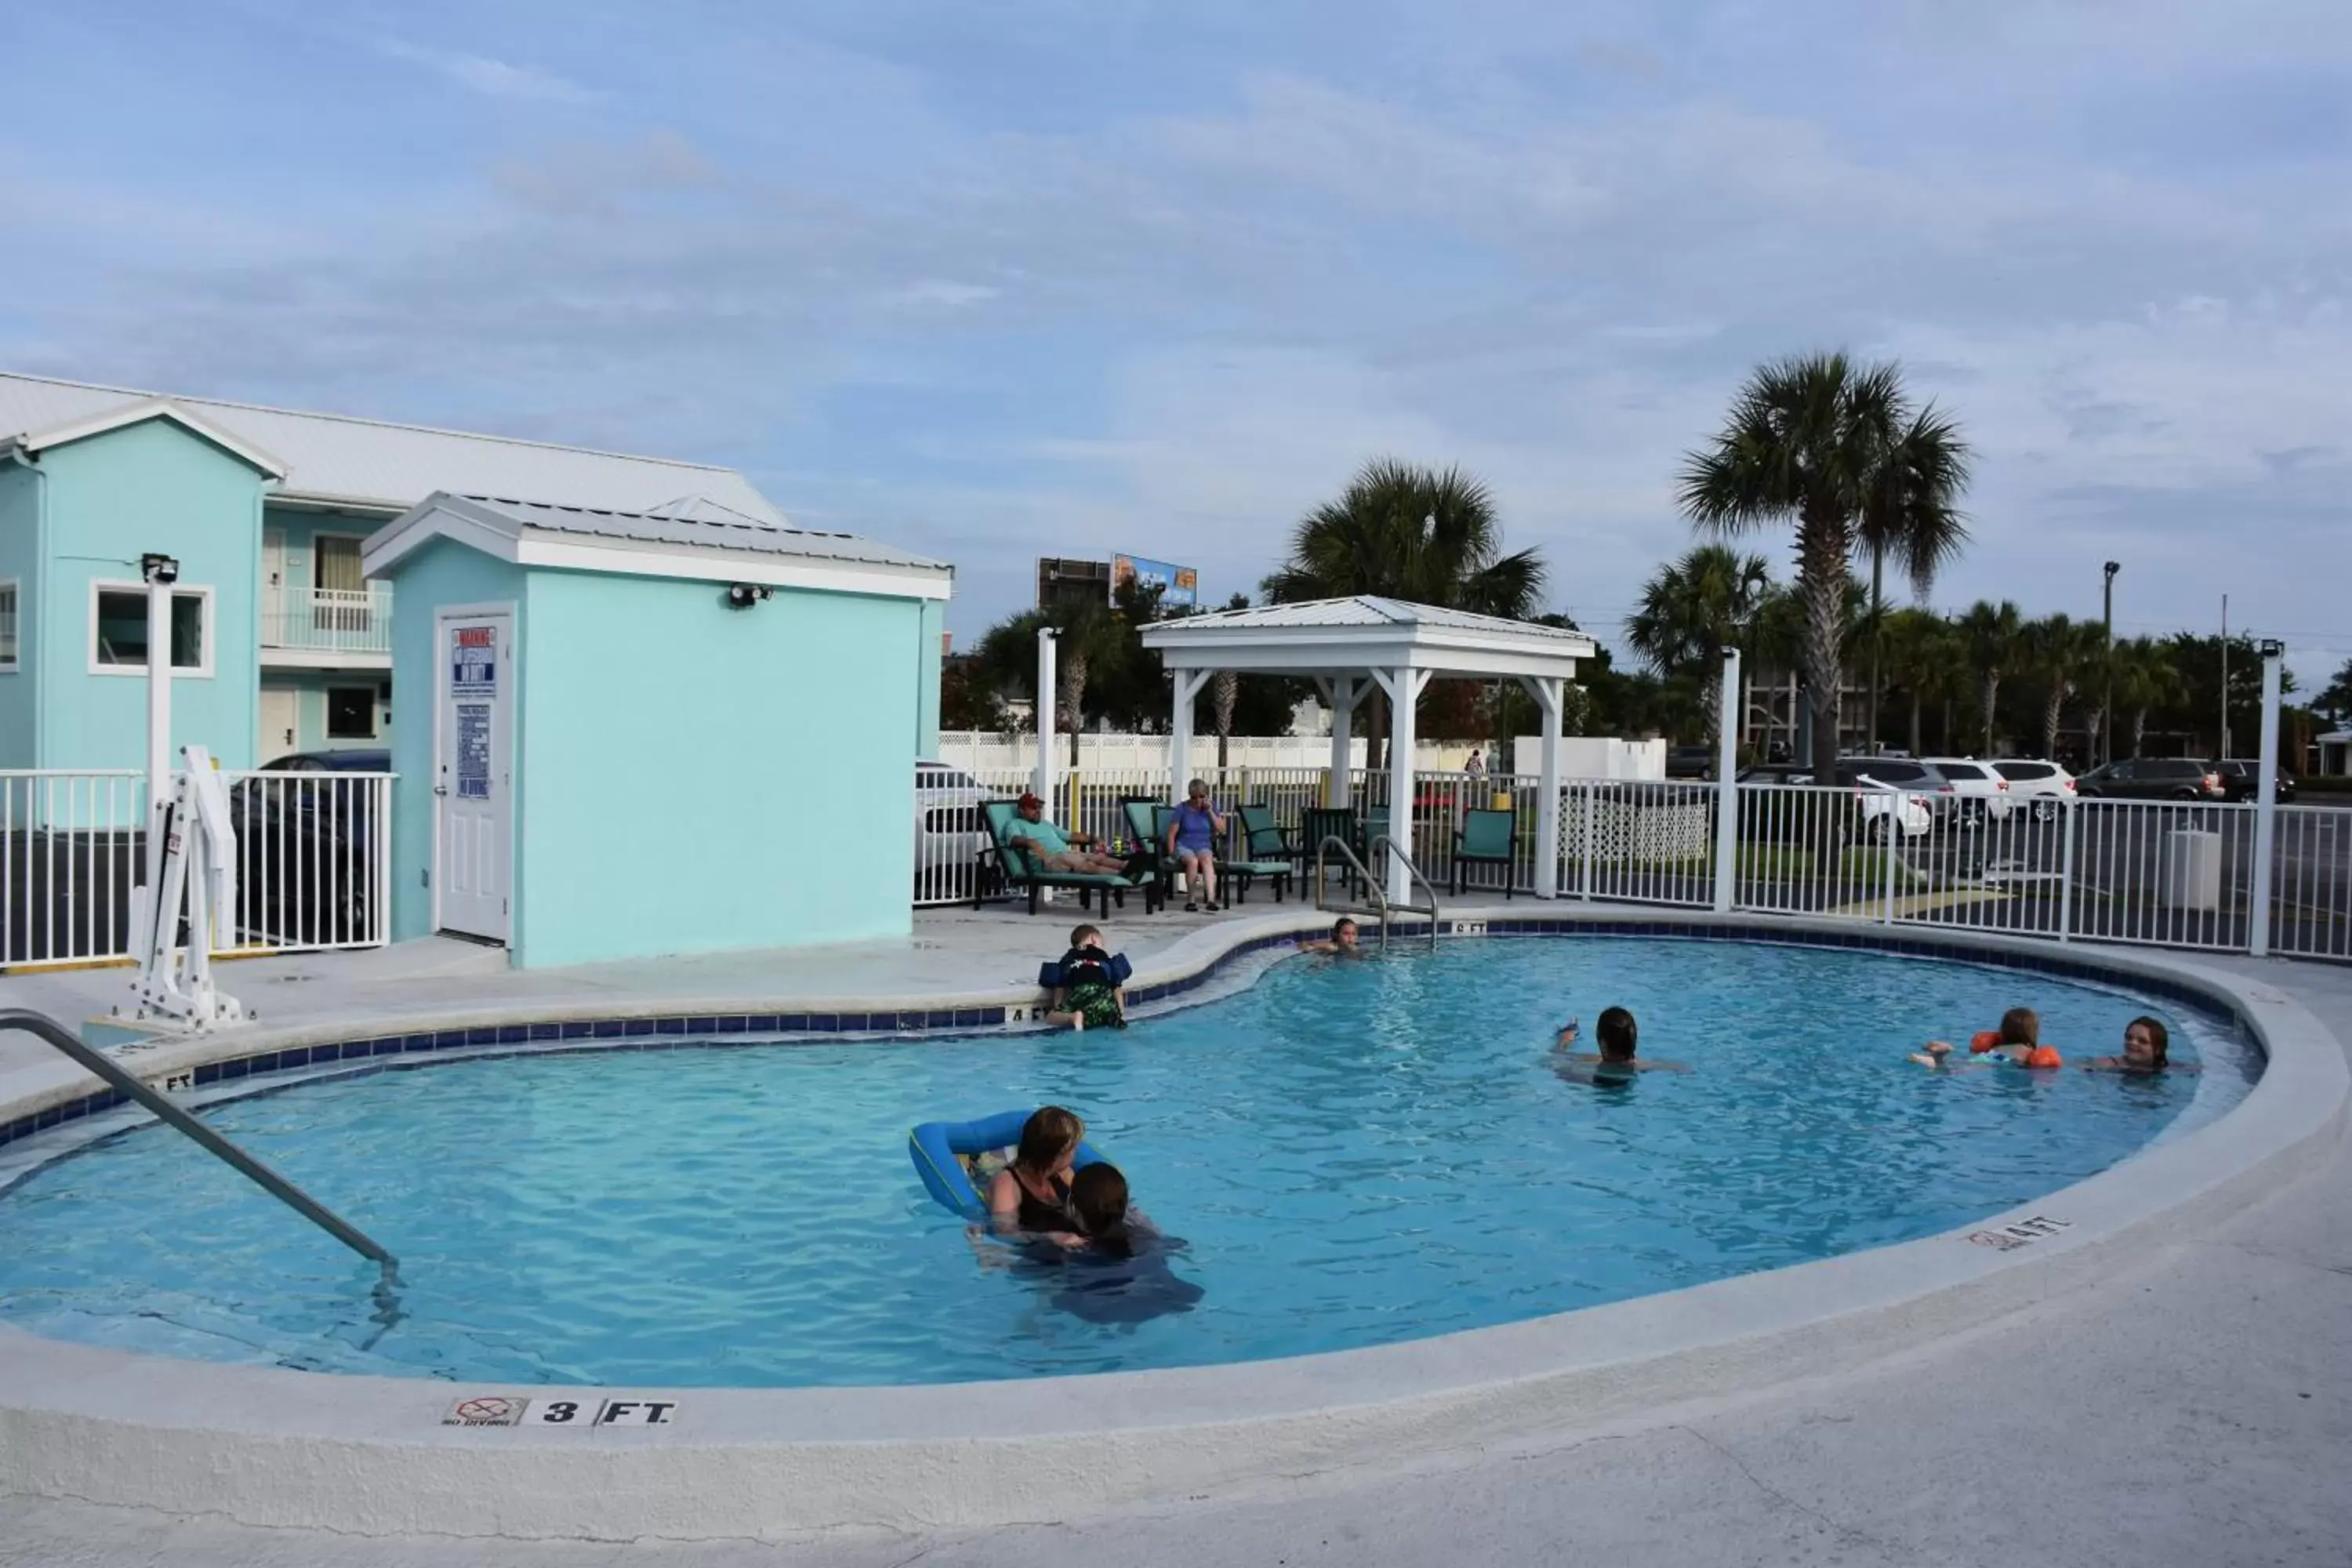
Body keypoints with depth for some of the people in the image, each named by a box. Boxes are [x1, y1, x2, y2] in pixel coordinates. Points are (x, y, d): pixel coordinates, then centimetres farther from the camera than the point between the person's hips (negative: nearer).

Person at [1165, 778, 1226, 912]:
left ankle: (1211, 899, -50)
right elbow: (1172, 834, 1)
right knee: (1193, 861, -37)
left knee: (1206, 859, -35)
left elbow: (1222, 830, 1)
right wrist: (1171, 854, -8)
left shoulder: (1211, 807, 9)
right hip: (1184, 847, -2)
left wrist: (1210, 811, -6)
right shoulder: (1182, 809, 0)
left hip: (1204, 847, 2)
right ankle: (1190, 900, -23)